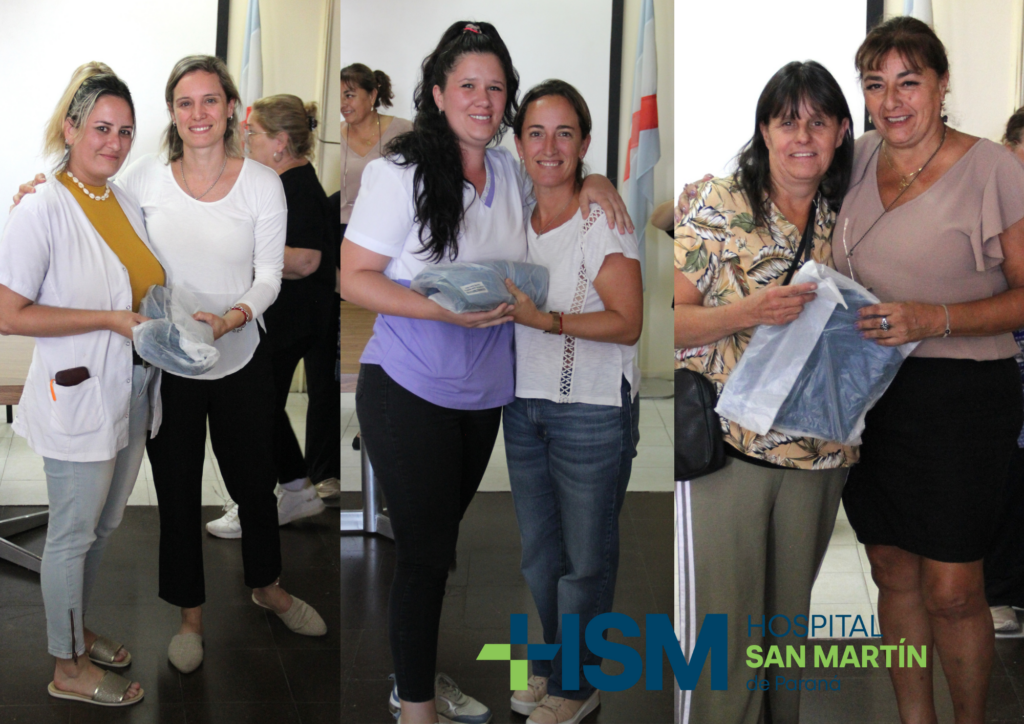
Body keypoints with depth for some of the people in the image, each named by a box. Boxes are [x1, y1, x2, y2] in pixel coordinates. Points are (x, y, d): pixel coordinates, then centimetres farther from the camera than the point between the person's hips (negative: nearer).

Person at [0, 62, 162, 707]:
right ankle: (68, 668, 21)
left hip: (131, 397, 8)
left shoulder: (128, 205, 7)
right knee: (73, 534, 6)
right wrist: (111, 320, -22)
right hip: (78, 398, -8)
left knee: (104, 527, 20)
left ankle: (77, 629, 40)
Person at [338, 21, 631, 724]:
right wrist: (448, 310, -26)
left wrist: (593, 182, 3)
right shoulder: (400, 173, -13)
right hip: (409, 394, -6)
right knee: (425, 548, 0)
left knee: (442, 539, 18)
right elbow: (355, 278, -13)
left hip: (483, 395, 6)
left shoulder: (511, 170, 6)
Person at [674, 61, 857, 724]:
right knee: (720, 623, -1)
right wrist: (749, 311, -22)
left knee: (792, 614, 14)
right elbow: (672, 320, -7)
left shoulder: (847, 221, 10)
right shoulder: (718, 204, -3)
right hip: (725, 442, -4)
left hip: (819, 454, 4)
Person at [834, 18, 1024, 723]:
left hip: (961, 398, -5)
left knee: (952, 590, -3)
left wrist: (935, 320, -21)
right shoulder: (860, 157, 8)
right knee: (893, 572, 13)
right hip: (868, 393, 5)